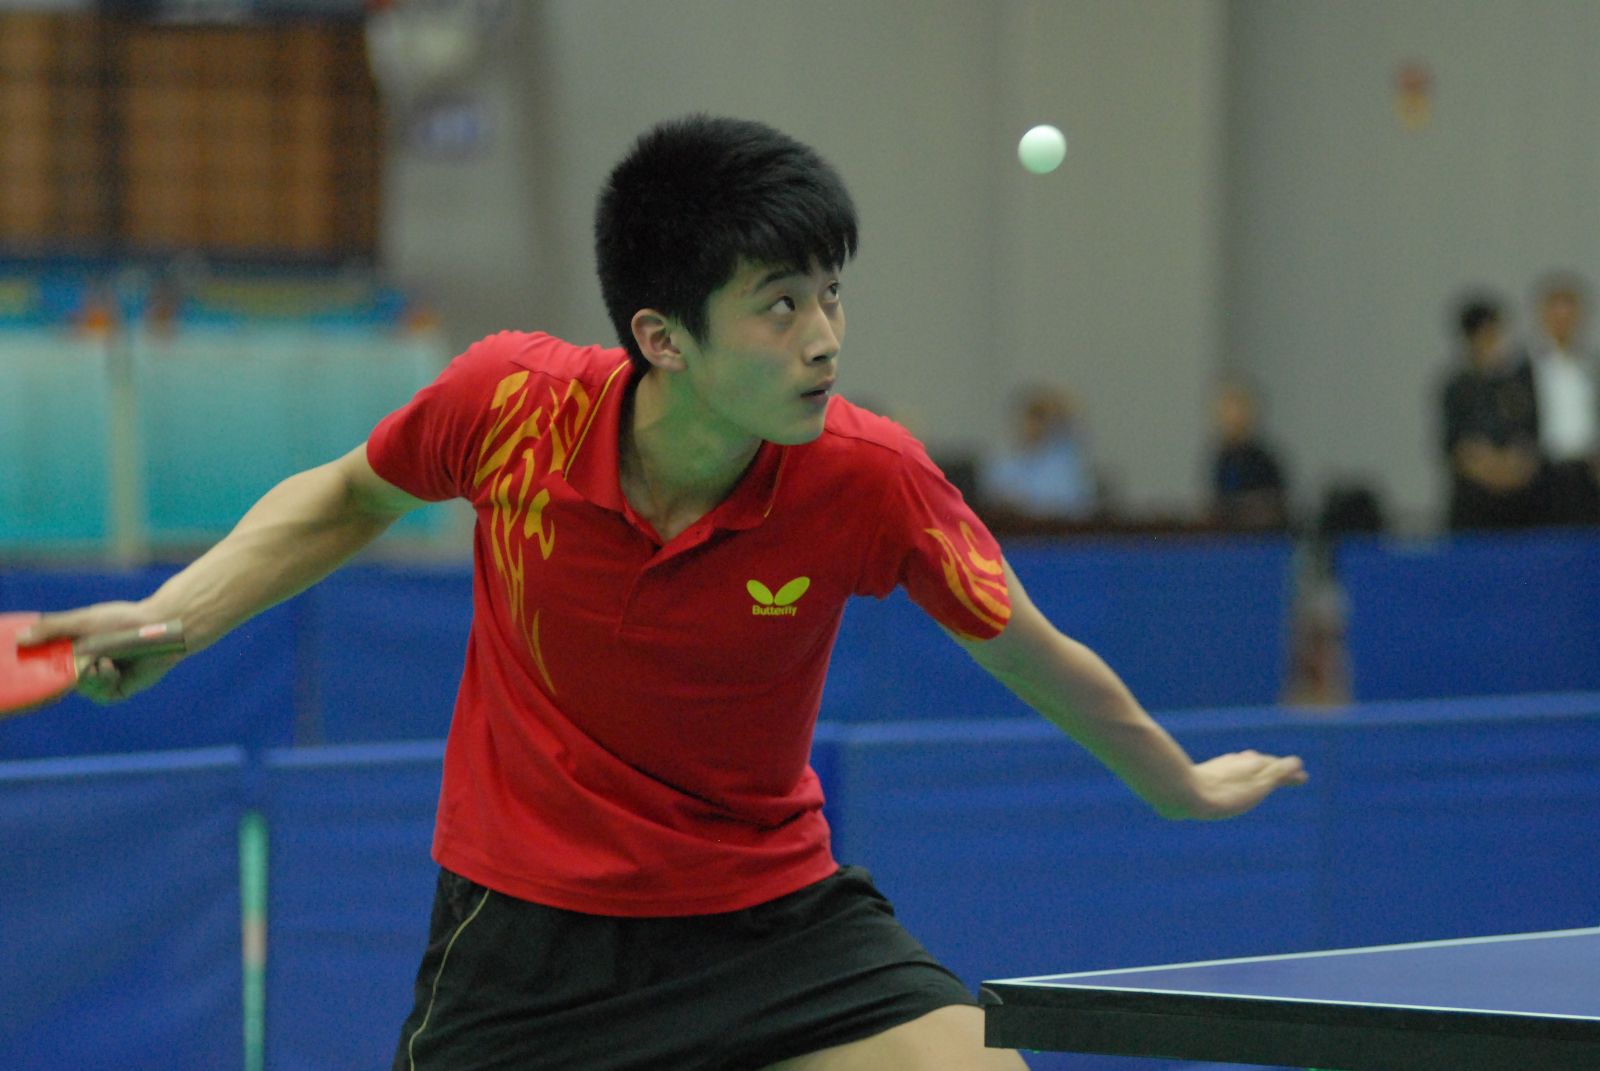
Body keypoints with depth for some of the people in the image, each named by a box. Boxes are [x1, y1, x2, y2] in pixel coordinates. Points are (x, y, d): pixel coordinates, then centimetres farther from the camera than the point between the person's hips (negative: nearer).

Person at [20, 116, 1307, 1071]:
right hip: (527, 927, 0)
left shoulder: (865, 478, -20)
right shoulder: (511, 399, -18)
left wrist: (1180, 785, 13)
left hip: (774, 914, 1)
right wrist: (179, 612, -7)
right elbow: (346, 499, 6)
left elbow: (1035, 658, -1)